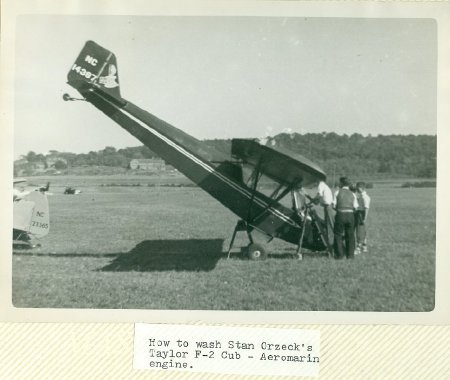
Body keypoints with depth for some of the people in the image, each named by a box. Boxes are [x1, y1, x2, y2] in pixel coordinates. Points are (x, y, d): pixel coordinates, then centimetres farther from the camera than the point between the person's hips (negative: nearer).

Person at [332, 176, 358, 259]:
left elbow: (334, 205, -2)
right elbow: (355, 207, 3)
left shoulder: (338, 192, 2)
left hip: (340, 214, -2)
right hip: (350, 215, 2)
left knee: (338, 235, 7)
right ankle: (350, 254, 14)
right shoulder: (352, 194, 9)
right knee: (350, 235, 12)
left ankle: (340, 254, 6)